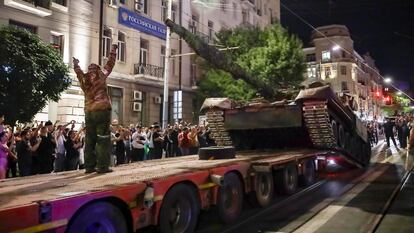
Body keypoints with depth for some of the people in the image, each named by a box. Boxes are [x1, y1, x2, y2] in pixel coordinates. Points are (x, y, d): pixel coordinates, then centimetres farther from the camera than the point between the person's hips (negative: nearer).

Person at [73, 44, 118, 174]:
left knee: (90, 140, 8)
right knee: (103, 139, -5)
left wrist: (75, 64, 51)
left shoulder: (84, 79, 13)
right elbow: (109, 64, 10)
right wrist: (113, 50, 21)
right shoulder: (100, 76, 3)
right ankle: (103, 167, -8)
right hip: (102, 110, -5)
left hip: (89, 112, 5)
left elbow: (78, 72, 32)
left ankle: (89, 166, 11)